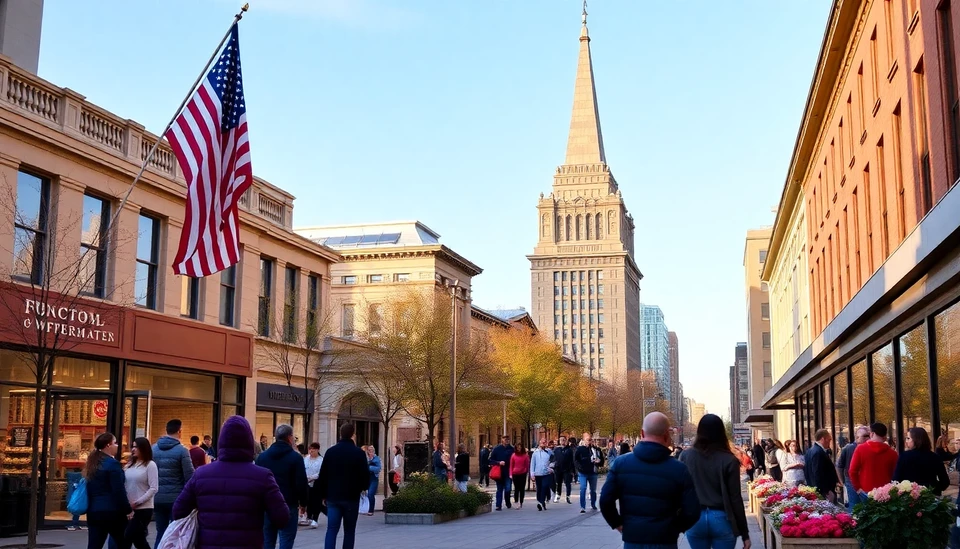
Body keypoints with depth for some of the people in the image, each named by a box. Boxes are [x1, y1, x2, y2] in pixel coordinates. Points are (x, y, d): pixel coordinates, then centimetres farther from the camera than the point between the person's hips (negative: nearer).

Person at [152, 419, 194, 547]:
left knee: (161, 533, 11)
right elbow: (190, 477, -12)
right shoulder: (182, 450, -10)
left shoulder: (153, 449, 4)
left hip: (158, 498, 4)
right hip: (177, 497, -4)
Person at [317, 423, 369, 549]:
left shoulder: (330, 451, 3)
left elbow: (323, 476, 5)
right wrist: (363, 487, 15)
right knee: (349, 531, 9)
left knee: (332, 529, -1)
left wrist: (324, 495, 13)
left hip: (333, 497, 2)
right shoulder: (359, 453, -7)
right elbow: (365, 476, -7)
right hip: (351, 497, -2)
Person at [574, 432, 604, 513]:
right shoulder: (580, 449, -7)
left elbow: (602, 459, 11)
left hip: (593, 473, 3)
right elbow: (575, 459, -3)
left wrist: (599, 462, -10)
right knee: (583, 489, -11)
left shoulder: (597, 449, 1)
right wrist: (580, 467, -14)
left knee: (593, 490, 15)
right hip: (583, 473, -3)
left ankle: (593, 505, 31)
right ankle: (582, 507, -9)